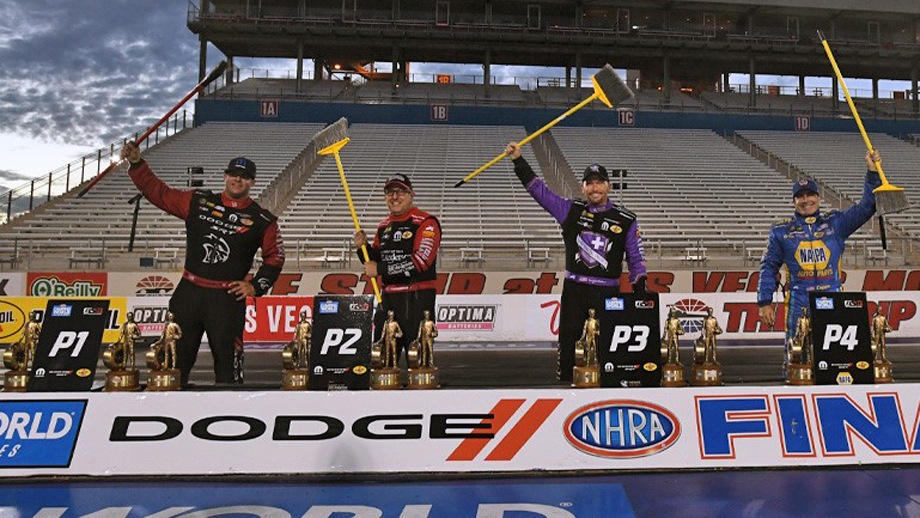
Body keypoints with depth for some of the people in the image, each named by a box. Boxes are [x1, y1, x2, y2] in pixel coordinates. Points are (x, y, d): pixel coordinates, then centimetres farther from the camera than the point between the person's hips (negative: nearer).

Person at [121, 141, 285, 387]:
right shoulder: (198, 202, 5)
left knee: (227, 360, 2)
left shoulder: (262, 220, 0)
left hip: (227, 299, -3)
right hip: (188, 293, 3)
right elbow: (159, 192, 8)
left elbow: (275, 257, 5)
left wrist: (256, 286, -4)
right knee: (176, 355, 11)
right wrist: (137, 164, -1)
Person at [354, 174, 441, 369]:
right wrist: (364, 248, 1)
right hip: (388, 296, 7)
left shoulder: (426, 222, -8)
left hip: (417, 296, -7)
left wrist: (380, 270, -15)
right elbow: (375, 261, 22)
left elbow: (420, 262, -19)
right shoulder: (383, 226, 16)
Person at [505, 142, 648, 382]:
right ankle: (564, 383, 15)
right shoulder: (571, 210, 4)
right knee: (567, 339, 4)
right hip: (574, 290, 1)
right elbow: (539, 190, 2)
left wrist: (640, 292, -2)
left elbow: (636, 259, 6)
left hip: (608, 293, -1)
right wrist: (519, 161, -4)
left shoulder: (626, 220, 2)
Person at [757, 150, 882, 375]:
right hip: (798, 303, -1)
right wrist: (765, 302, 2)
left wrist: (872, 173, -3)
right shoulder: (781, 231, 7)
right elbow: (768, 267, 7)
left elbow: (866, 206, 8)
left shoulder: (835, 222, 11)